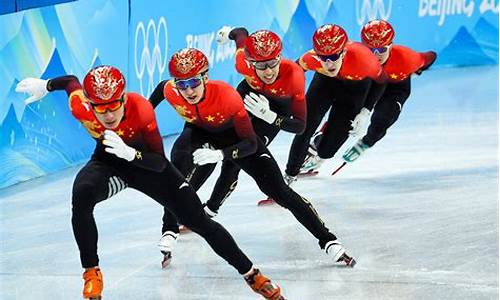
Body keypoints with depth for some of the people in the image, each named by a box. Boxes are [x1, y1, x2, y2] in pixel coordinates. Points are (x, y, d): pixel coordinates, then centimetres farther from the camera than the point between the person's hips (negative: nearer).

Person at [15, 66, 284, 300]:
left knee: (199, 221, -3)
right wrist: (45, 85, 4)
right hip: (108, 162, 1)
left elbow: (160, 163, -33)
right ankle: (91, 272, -14)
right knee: (81, 195, -33)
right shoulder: (80, 107, -29)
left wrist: (129, 153, -49)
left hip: (143, 160, -1)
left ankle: (252, 275, 13)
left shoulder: (141, 109, -35)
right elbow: (71, 81, -4)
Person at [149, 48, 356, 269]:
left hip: (234, 135, -2)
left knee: (279, 191, -7)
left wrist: (219, 155, -49)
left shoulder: (226, 95, -39)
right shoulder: (171, 92, -28)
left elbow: (250, 144, -34)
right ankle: (169, 232, -5)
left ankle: (328, 240, 1)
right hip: (199, 133, 2)